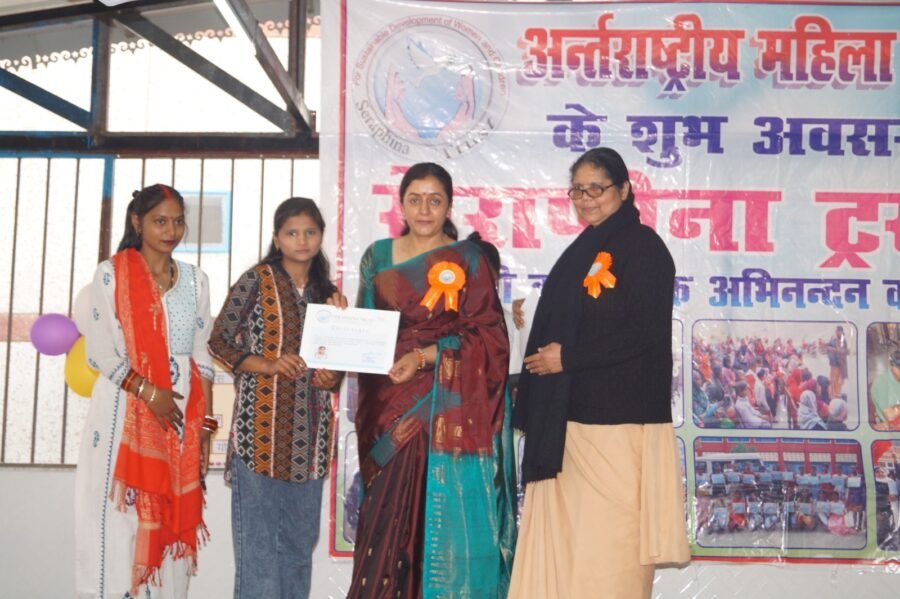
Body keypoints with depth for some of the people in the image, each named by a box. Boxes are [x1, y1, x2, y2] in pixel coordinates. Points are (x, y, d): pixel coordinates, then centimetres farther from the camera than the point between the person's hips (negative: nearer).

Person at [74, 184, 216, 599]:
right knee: (118, 521, -1)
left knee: (171, 521, 6)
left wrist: (206, 424, 4)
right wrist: (149, 392, -17)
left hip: (182, 411, 3)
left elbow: (202, 355, 10)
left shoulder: (195, 280, 10)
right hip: (125, 412, -3)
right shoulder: (111, 273, -1)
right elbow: (101, 351, -7)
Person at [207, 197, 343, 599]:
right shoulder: (256, 281, -2)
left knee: (300, 539, 11)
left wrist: (332, 378, -2)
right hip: (261, 429, -5)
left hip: (309, 436, 5)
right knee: (258, 539, -2)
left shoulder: (328, 292, 12)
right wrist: (268, 365, -17)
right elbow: (219, 341, -3)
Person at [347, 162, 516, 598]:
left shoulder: (467, 259, 2)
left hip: (448, 408, -3)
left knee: (444, 512, -4)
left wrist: (425, 357, -16)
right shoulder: (378, 256, 12)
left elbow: (487, 335, -5)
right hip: (391, 405, 3)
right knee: (388, 518, 0)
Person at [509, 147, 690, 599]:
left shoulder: (643, 246, -4)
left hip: (618, 421, -7)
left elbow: (645, 332, -14)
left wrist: (567, 358, -11)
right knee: (563, 541, 8)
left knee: (609, 545, -3)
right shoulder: (582, 251, 19)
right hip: (569, 419, 7)